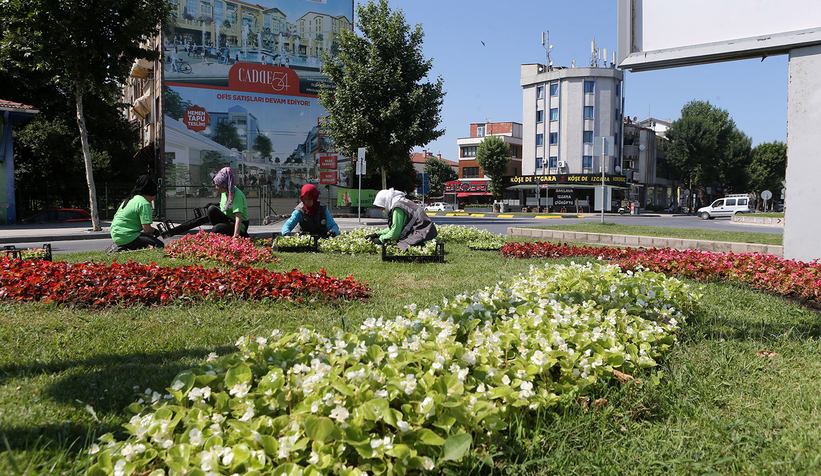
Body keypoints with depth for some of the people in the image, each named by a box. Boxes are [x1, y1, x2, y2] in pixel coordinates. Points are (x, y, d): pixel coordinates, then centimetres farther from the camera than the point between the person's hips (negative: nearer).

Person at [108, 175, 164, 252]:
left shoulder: (129, 199, 17)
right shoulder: (144, 204, -12)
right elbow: (147, 229, -18)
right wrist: (154, 231, 7)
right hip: (127, 236, -10)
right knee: (160, 245, -14)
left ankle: (121, 247, 8)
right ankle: (123, 248, -15)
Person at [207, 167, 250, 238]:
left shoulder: (237, 194, -21)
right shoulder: (224, 192, 3)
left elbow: (238, 218, -29)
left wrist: (235, 236, -36)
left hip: (241, 226, -8)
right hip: (227, 221, 8)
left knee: (218, 228, -35)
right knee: (211, 209, -16)